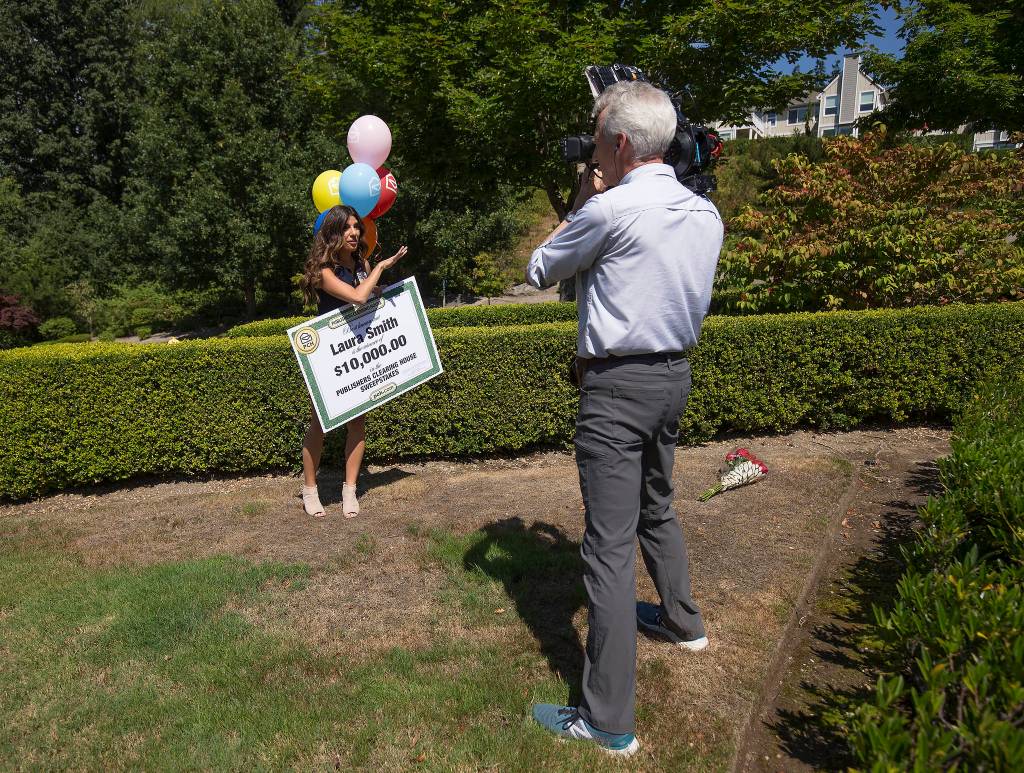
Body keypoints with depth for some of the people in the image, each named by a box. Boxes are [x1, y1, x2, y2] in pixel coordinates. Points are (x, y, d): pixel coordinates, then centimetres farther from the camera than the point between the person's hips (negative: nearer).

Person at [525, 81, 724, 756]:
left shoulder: (609, 210, -16)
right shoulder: (707, 214, 6)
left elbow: (539, 271, -1)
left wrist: (581, 201, 11)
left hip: (617, 386, -8)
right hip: (675, 375, 8)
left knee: (610, 546, -4)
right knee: (657, 507, 28)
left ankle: (609, 720, 4)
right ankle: (682, 620, 49)